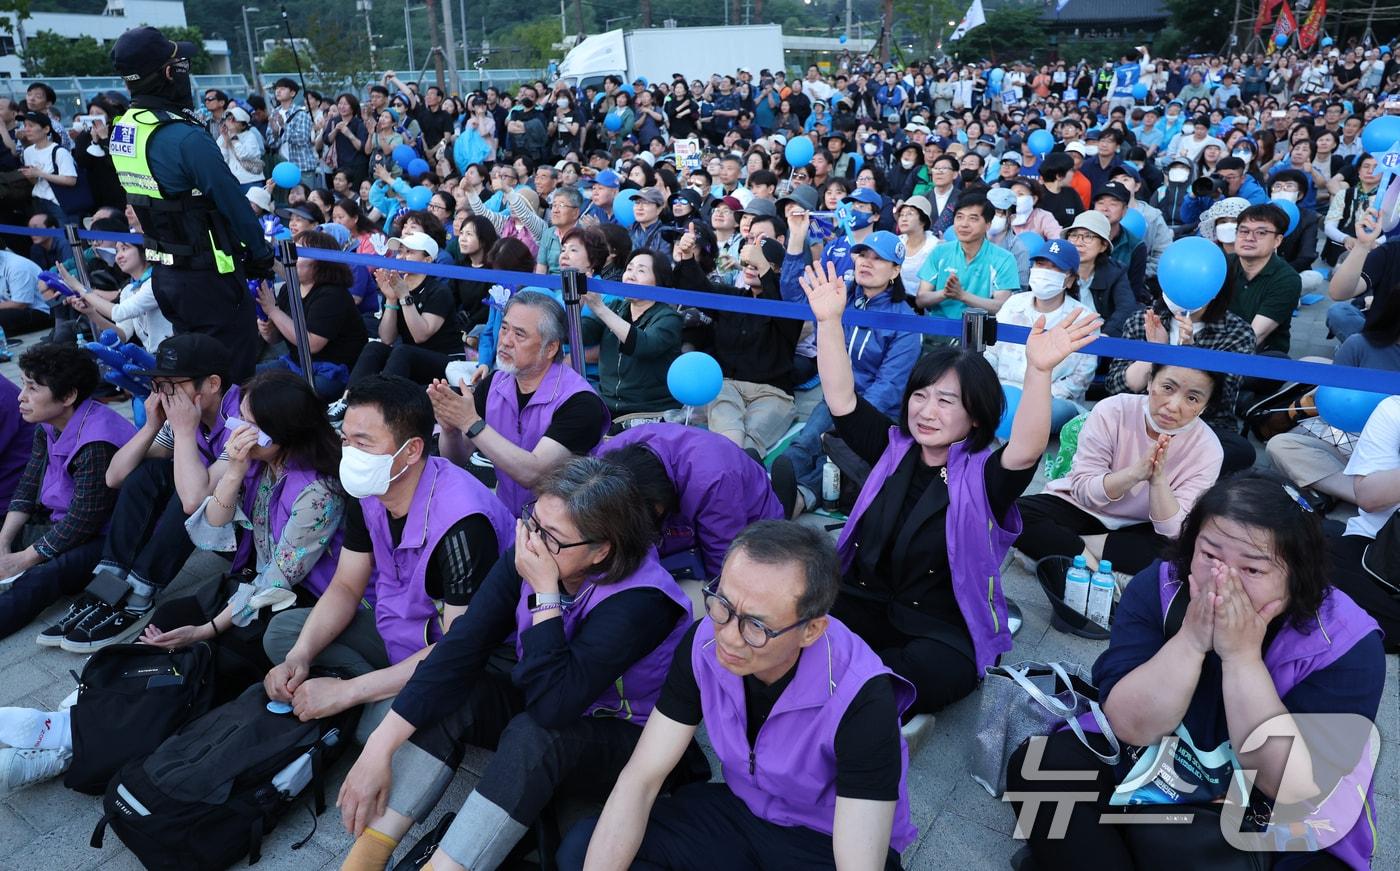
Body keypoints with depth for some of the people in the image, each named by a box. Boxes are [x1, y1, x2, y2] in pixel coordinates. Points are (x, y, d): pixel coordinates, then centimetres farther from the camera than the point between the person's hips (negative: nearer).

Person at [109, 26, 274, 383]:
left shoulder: (120, 132, 6)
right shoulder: (184, 136, -22)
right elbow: (232, 201, -17)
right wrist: (261, 253, -3)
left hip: (163, 271, 9)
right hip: (207, 275, -9)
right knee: (232, 370, 1)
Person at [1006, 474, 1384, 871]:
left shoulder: (1346, 642, -19)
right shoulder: (1158, 588, -14)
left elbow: (1297, 791, -25)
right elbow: (1130, 727, -18)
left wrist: (1242, 656, -32)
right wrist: (1190, 640, -31)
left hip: (1276, 835, -2)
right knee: (1039, 763, -20)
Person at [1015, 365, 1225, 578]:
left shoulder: (1207, 448, -14)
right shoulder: (1112, 410, -18)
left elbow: (1173, 531, -18)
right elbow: (1081, 489, -17)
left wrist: (1158, 478, -34)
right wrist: (1135, 473, -33)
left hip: (1137, 530, 1)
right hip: (1080, 509, -1)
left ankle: (1062, 548, -21)